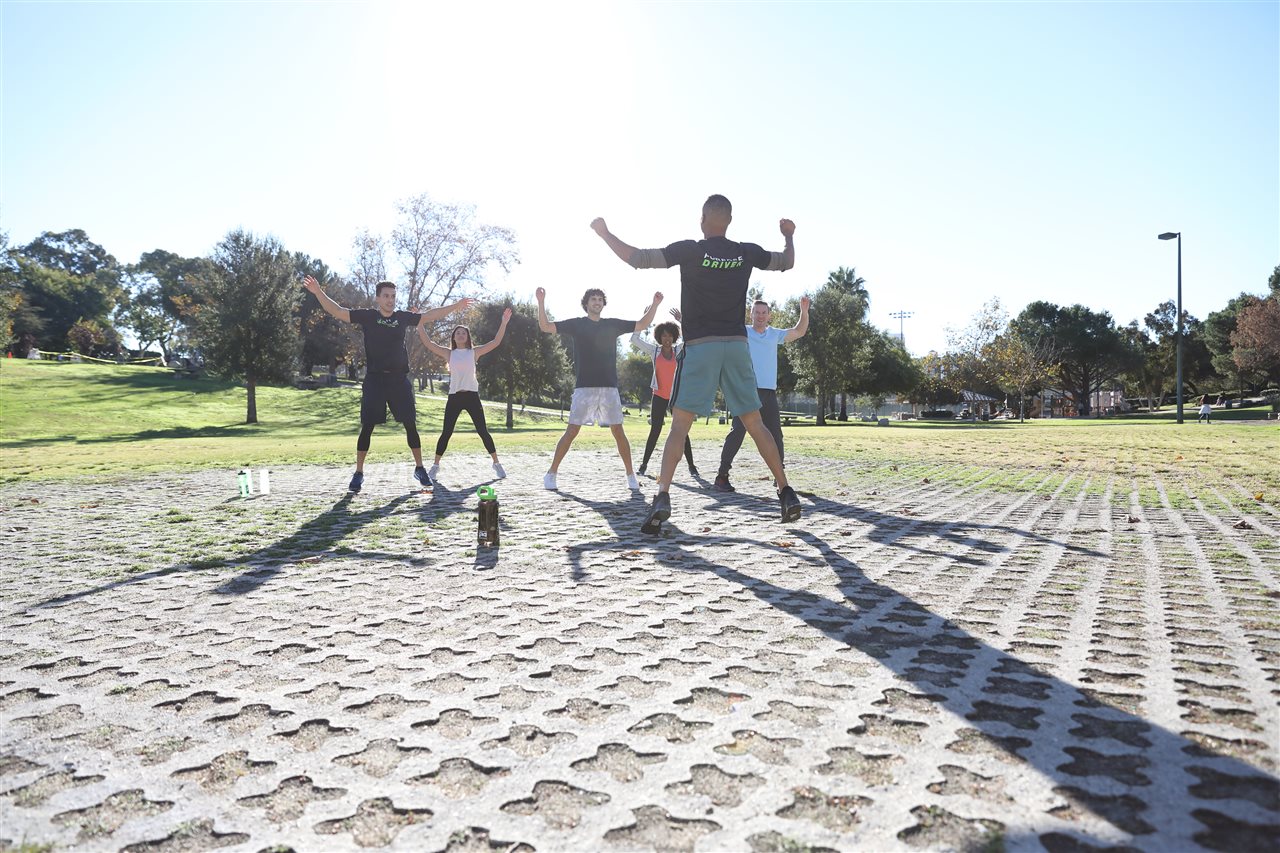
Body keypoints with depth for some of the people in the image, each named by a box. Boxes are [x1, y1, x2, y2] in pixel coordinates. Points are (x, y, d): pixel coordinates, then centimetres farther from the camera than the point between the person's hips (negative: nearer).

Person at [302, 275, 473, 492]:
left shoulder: (403, 317, 8)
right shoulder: (367, 316, 0)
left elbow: (430, 315, 19)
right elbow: (337, 311, -6)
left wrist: (455, 306, 21)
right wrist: (318, 292, -19)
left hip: (399, 379, 2)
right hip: (375, 379, -2)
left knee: (410, 425, 4)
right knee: (367, 427, -1)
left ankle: (419, 468, 17)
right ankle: (358, 473, 9)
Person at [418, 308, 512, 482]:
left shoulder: (474, 352, 7)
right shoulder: (448, 353, 8)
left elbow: (496, 342, 0)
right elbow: (427, 342, 1)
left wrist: (504, 323, -8)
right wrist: (419, 322, -6)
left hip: (472, 396, 0)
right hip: (454, 397, 0)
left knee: (483, 431, 1)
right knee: (446, 432, 0)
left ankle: (496, 464, 10)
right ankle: (435, 466, 12)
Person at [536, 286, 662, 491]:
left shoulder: (612, 324, 13)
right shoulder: (576, 324, 5)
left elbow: (642, 325, 15)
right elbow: (545, 326, -1)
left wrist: (655, 304, 5)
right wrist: (541, 301, -12)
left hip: (609, 387, 2)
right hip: (584, 387, -2)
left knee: (618, 431, 1)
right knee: (572, 431, -5)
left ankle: (631, 475, 9)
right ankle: (551, 473, 4)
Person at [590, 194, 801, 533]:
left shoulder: (690, 250, -4)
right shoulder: (747, 253, 7)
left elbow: (637, 258, -6)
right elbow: (787, 262, 25)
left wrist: (604, 232, 8)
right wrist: (788, 235, 45)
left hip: (700, 346, -3)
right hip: (736, 345, 3)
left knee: (679, 424, -3)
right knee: (755, 424, 11)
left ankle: (662, 498, -15)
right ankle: (786, 492, 12)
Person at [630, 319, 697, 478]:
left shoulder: (679, 350, 4)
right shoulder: (654, 350, 4)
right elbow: (634, 339, 1)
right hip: (659, 396, 0)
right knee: (655, 431, 0)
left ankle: (691, 465, 3)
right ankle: (644, 464, 10)